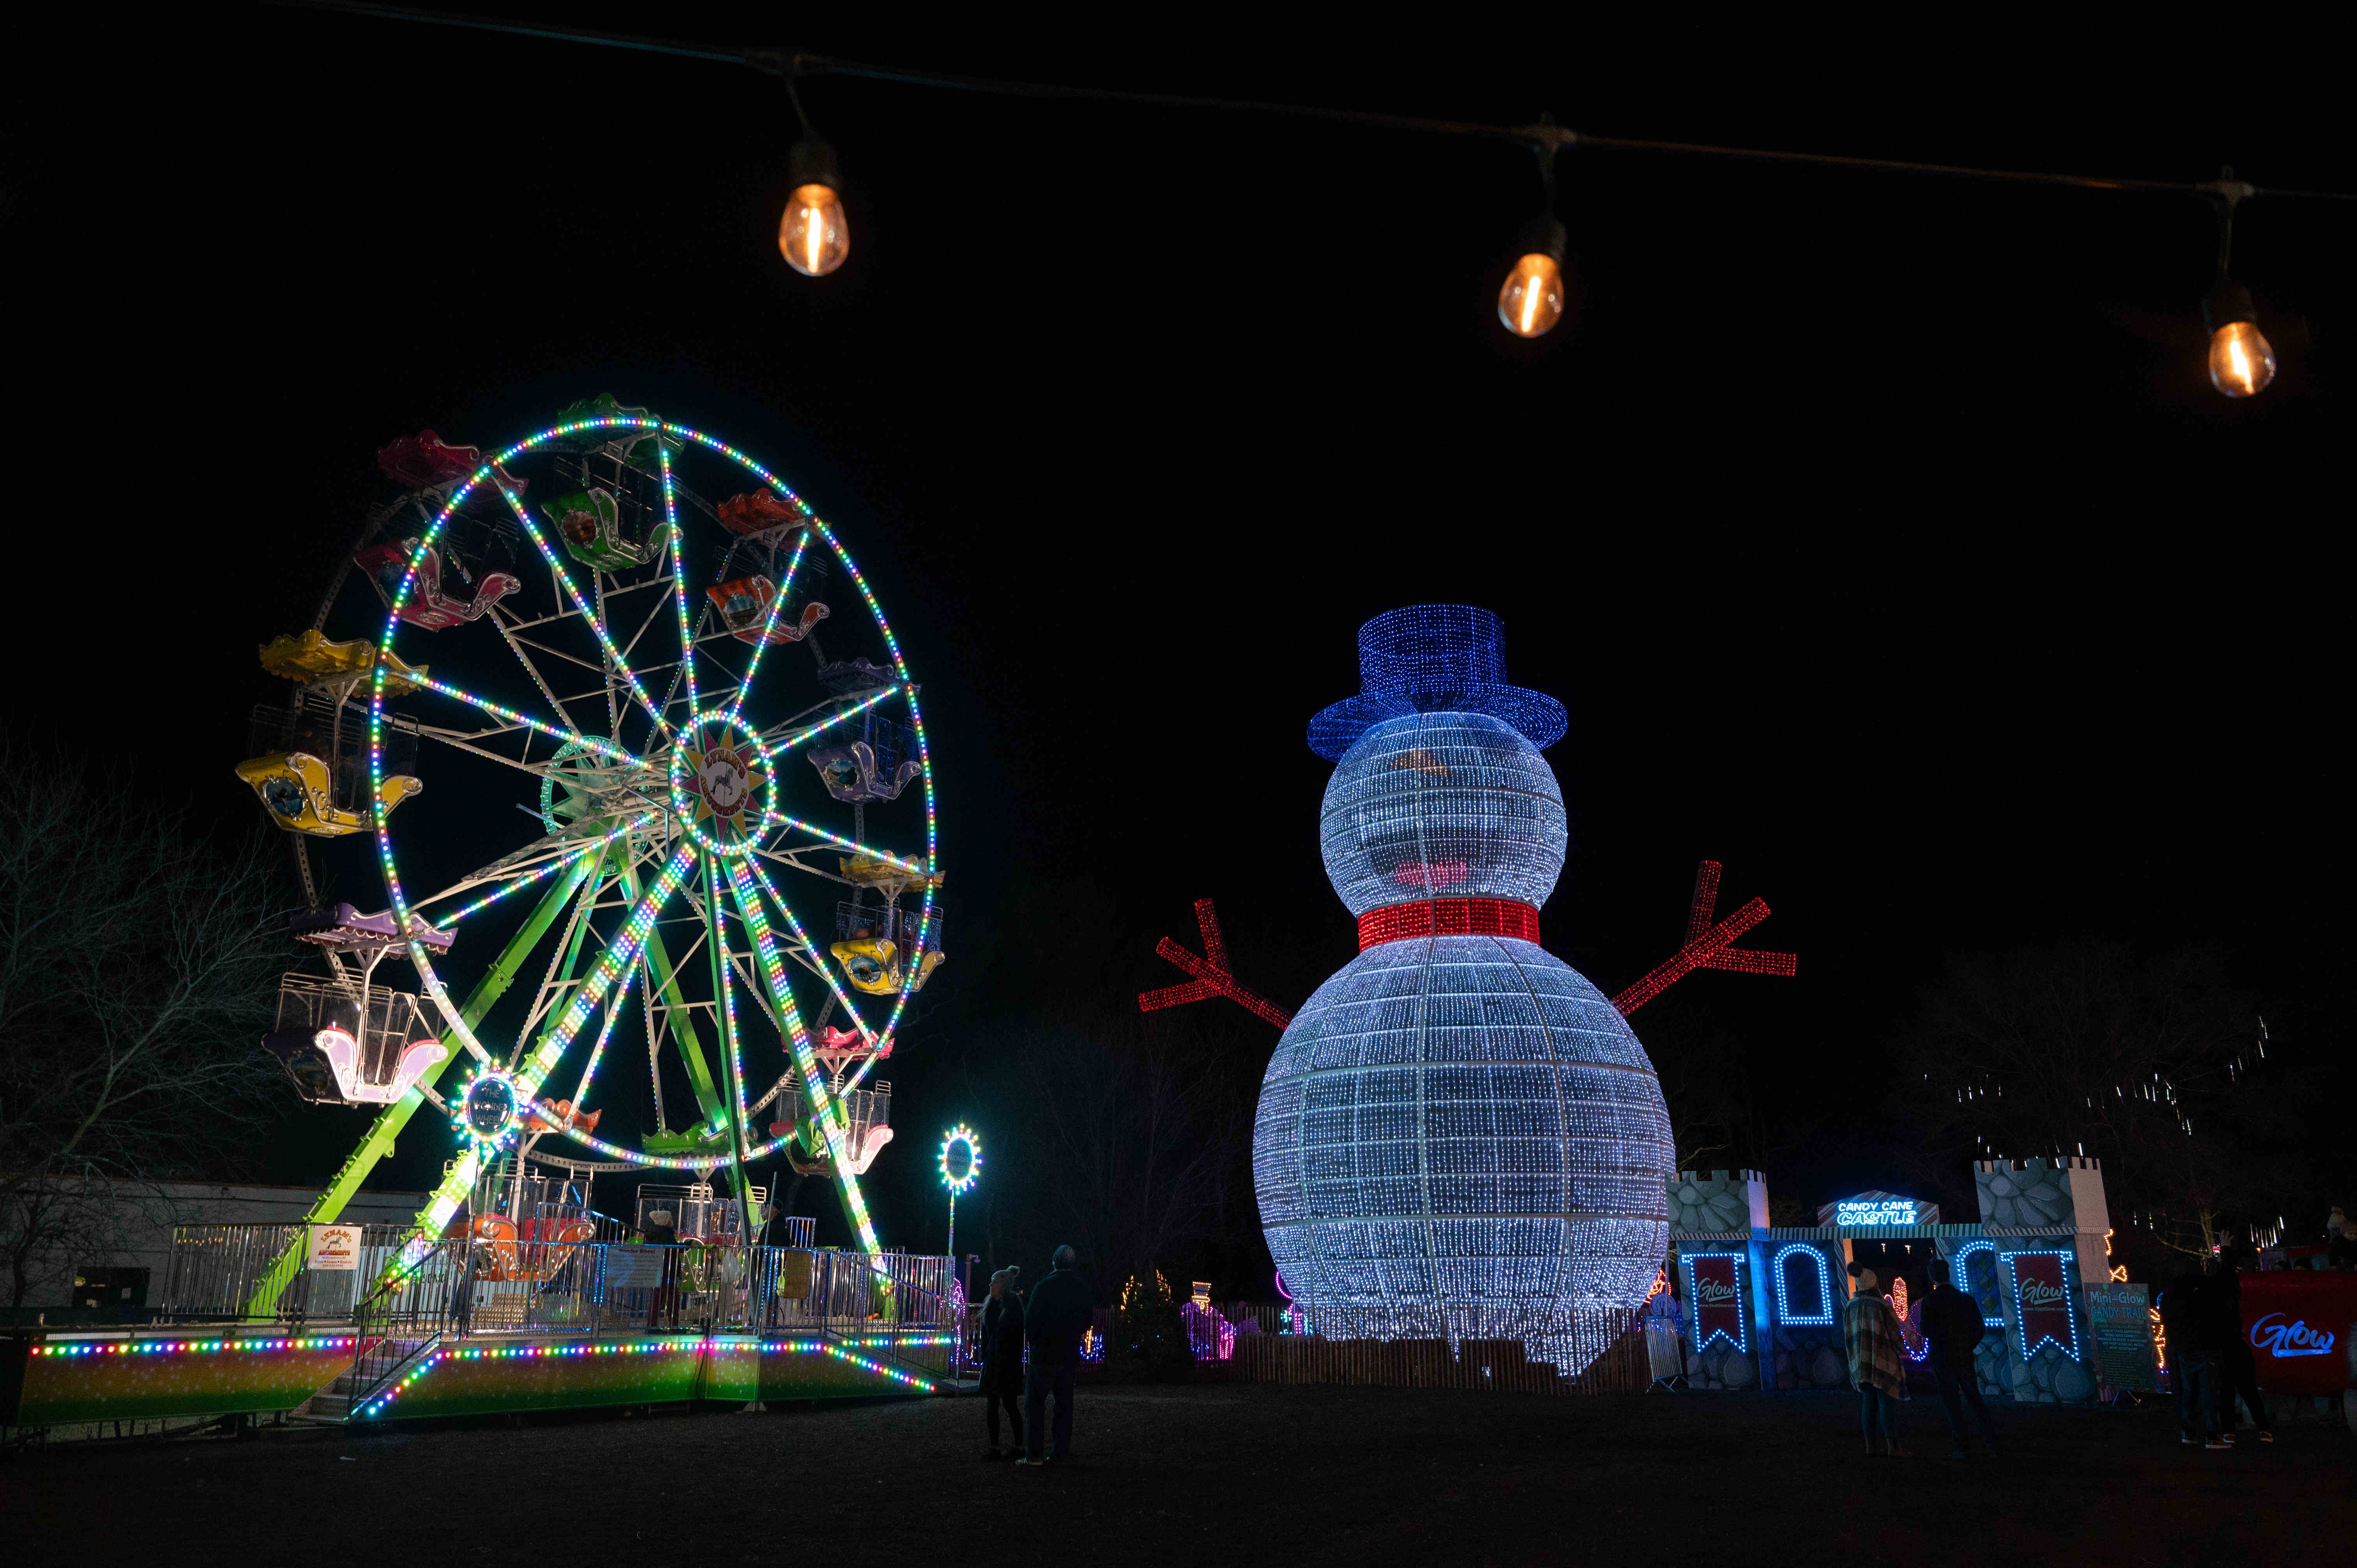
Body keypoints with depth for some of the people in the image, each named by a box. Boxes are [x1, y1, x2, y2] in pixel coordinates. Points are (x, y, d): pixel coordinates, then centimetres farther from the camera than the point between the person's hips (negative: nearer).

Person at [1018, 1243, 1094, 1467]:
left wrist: (1033, 1341, 8)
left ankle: (1035, 1454, -4)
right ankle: (1061, 1453, 9)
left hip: (1045, 1354, -4)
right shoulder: (1084, 1290, 2)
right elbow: (1088, 1320, 8)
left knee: (1036, 1402, 2)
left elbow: (1031, 1320, -10)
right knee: (1064, 1404, 10)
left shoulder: (1044, 1287, -12)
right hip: (1070, 1355, 4)